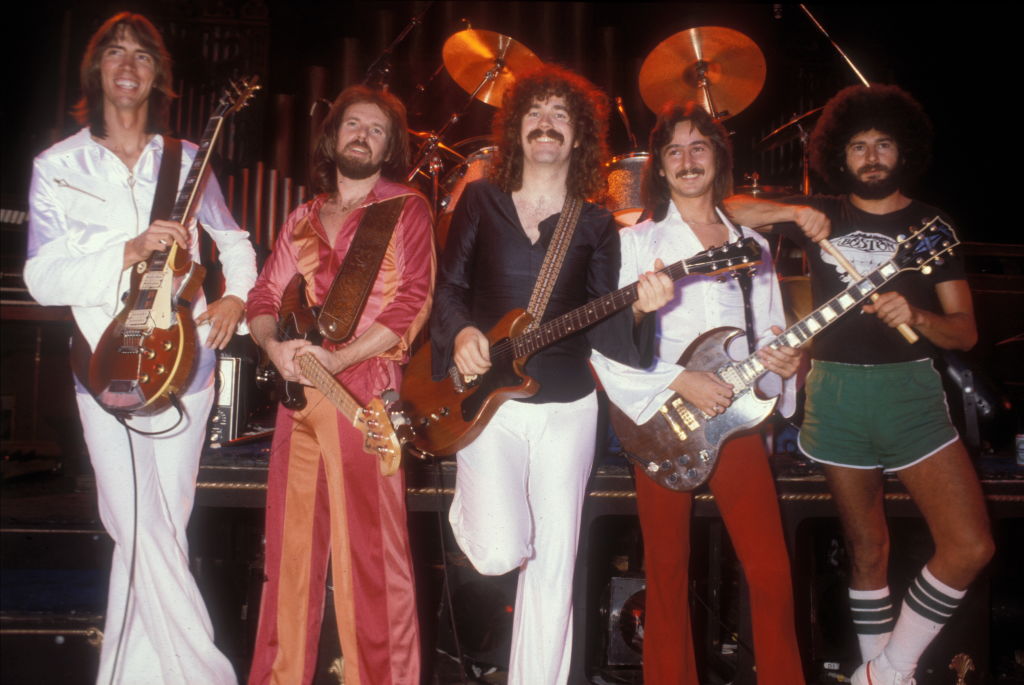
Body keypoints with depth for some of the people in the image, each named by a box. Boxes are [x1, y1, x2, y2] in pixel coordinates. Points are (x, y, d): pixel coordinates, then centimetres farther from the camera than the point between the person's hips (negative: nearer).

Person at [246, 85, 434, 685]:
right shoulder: (302, 219, 20)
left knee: (371, 547, -5)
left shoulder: (407, 209, 4)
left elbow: (411, 303, -7)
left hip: (366, 391, -5)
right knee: (292, 543, 10)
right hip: (297, 391, 5)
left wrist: (336, 359, -16)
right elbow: (264, 296, 16)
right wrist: (275, 344, -7)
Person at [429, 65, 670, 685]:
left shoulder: (597, 225, 7)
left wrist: (637, 307, -19)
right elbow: (449, 285, 5)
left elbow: (601, 327, 1)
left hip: (567, 406, 1)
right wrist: (461, 333, -15)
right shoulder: (481, 199, 6)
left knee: (553, 568, 4)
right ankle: (467, 505, 20)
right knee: (500, 551, -15)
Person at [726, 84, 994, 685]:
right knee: (869, 550, 8)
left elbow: (966, 331, 3)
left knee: (971, 546, -12)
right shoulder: (822, 214, 10)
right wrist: (791, 213, -12)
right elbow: (727, 209, 4)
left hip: (911, 388, 0)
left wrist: (915, 317, -18)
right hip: (838, 390, 0)